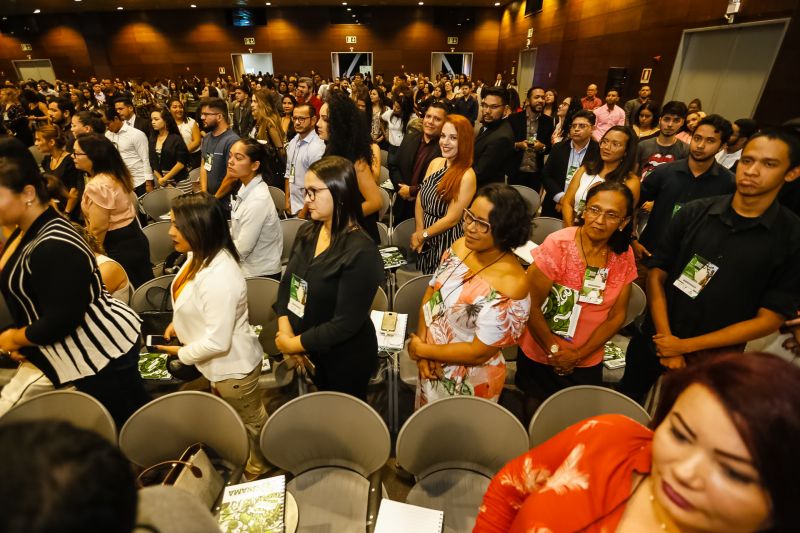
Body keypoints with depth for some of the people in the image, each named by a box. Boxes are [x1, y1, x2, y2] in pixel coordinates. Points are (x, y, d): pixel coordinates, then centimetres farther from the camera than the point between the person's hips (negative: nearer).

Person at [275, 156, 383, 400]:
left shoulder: (361, 252, -26)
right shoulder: (306, 233, -3)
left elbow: (345, 324, -26)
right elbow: (287, 285, 3)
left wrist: (293, 344, -16)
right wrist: (285, 333, -11)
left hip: (345, 361, -6)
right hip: (308, 354, 6)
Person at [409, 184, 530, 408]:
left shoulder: (510, 285, -31)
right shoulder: (460, 246, -10)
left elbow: (479, 352, -26)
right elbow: (431, 293, -1)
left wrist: (421, 350, -16)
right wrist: (422, 340, -14)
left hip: (469, 383, -6)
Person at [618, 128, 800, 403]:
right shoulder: (694, 212, -7)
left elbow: (770, 318, -11)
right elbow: (656, 275, -6)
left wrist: (685, 345, -14)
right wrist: (666, 340, -13)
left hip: (711, 360, -1)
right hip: (653, 343, 2)